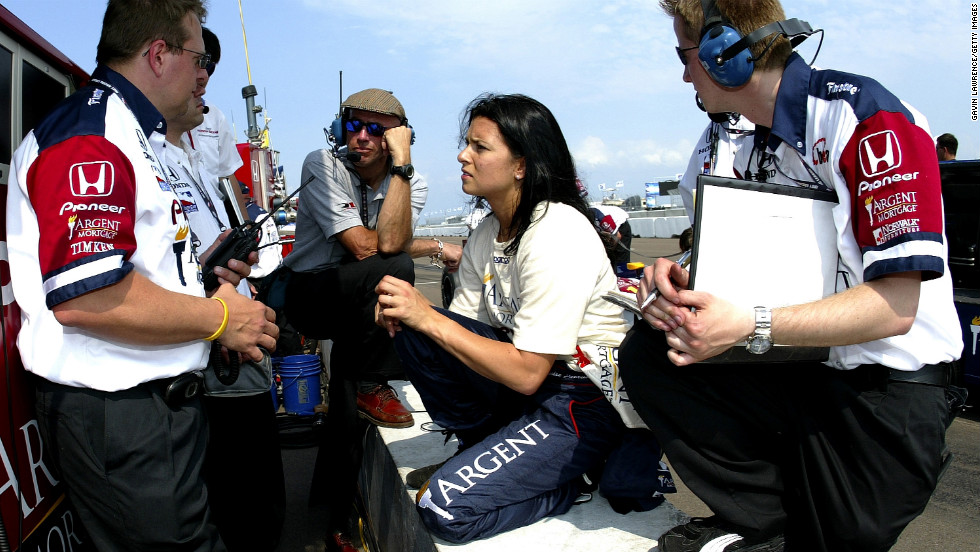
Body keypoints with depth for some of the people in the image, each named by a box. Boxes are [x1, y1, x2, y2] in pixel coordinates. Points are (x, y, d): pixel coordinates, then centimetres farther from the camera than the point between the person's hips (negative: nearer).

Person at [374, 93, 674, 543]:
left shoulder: (558, 233, -22)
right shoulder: (487, 233, 4)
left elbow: (526, 373, -24)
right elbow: (458, 329, 4)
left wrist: (428, 318, -22)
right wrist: (409, 313, -16)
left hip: (586, 403, -8)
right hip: (526, 377, 8)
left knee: (445, 506, -19)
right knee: (411, 332, -9)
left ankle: (571, 477, 2)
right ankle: (487, 446, 4)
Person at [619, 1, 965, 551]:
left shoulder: (866, 116, -18)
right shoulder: (753, 153, 7)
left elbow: (895, 306, -23)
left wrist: (750, 326, -31)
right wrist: (677, 278, -14)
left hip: (887, 384, -6)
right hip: (795, 368, 7)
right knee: (647, 353, -11)